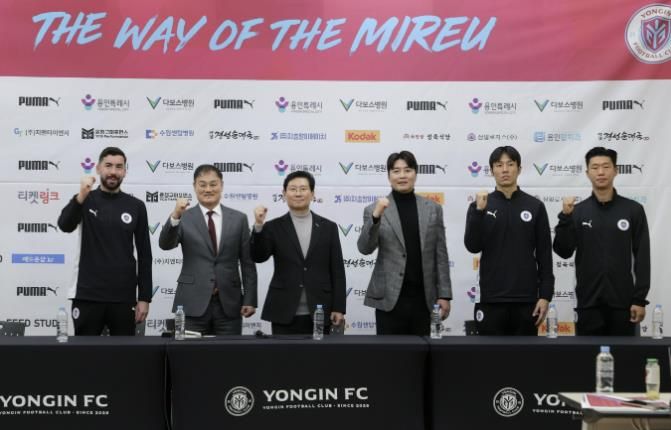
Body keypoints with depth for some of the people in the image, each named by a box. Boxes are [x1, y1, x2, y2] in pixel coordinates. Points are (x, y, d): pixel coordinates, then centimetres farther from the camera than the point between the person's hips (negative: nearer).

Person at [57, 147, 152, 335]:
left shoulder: (136, 206, 5)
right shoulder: (85, 201, 2)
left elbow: (144, 254, 6)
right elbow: (65, 226, -18)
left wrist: (144, 297, 0)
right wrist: (81, 197, -36)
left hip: (123, 297, 1)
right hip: (88, 295, -1)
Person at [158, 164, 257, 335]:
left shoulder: (239, 219, 7)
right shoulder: (184, 218, 2)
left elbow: (247, 263, 7)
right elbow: (165, 244, -14)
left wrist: (250, 300, 0)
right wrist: (175, 216, -31)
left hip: (229, 303, 1)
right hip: (193, 303, -1)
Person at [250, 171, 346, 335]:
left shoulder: (328, 227, 7)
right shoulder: (274, 227, 6)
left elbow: (337, 271, 5)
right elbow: (258, 257, -8)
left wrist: (339, 308, -1)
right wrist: (259, 225, -21)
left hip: (319, 314, 1)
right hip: (284, 314, -1)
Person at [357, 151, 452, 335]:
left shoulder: (433, 209, 9)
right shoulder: (375, 210, 2)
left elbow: (441, 256, 9)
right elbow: (365, 248, -9)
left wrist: (444, 295, 2)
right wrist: (376, 216, -23)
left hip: (423, 298, 2)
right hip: (390, 298, -2)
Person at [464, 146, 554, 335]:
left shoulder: (535, 206, 5)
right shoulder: (480, 206, 4)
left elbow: (544, 255, 4)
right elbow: (472, 247, -7)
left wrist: (545, 295, -3)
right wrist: (479, 211, -18)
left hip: (526, 300, 1)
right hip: (491, 300, 0)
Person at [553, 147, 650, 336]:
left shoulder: (633, 210, 2)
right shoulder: (578, 211, 4)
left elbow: (642, 258, 0)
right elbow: (563, 252, -4)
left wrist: (640, 299, -6)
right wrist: (565, 216, -15)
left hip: (622, 301, 0)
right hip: (588, 302, 1)